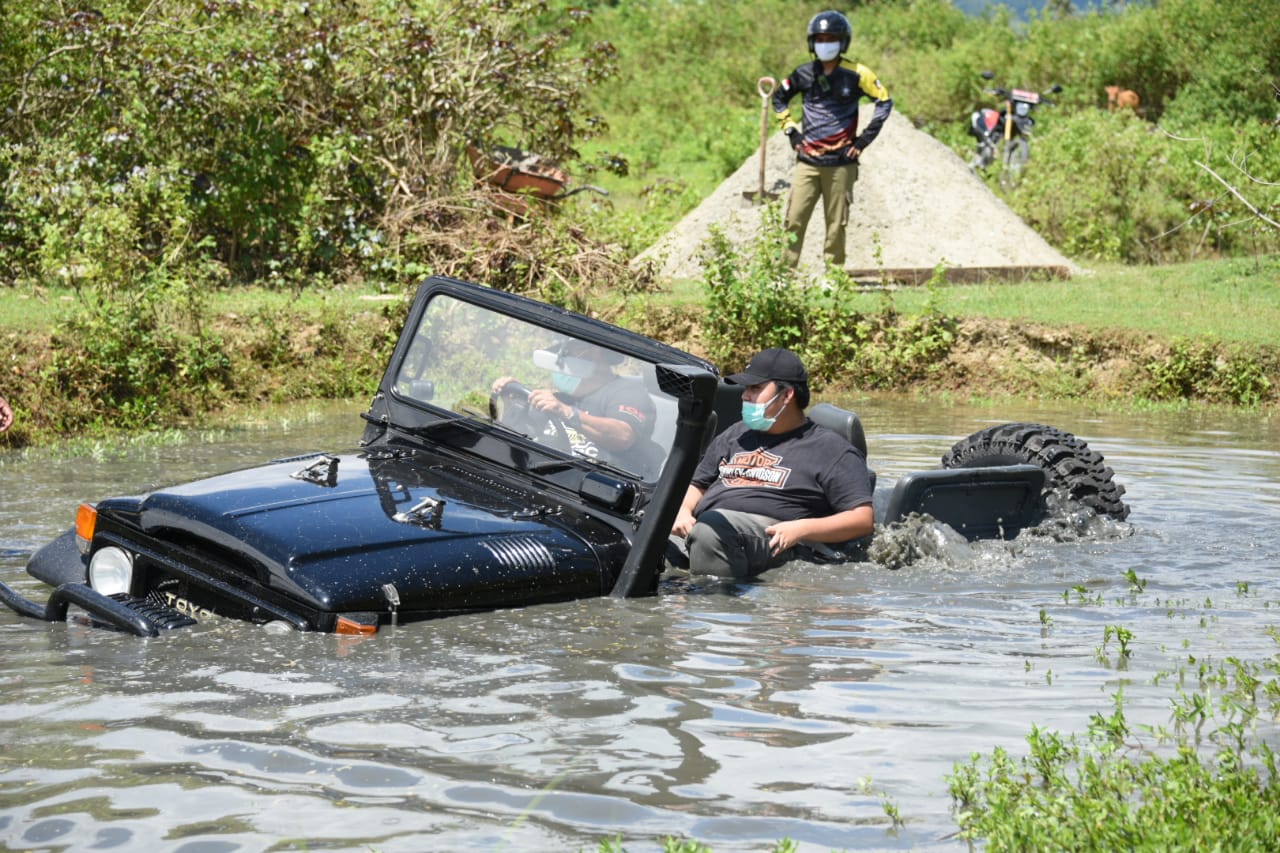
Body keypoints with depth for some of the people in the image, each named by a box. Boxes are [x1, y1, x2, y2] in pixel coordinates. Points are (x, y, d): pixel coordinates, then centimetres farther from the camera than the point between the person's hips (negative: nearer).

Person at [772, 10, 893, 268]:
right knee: (794, 220, -5)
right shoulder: (804, 74, 6)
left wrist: (865, 138, -1)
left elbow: (884, 101, 4)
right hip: (807, 161, 2)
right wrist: (790, 129, 12)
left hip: (841, 162, -2)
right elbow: (779, 98, 23)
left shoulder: (856, 74, -2)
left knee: (836, 225, 2)